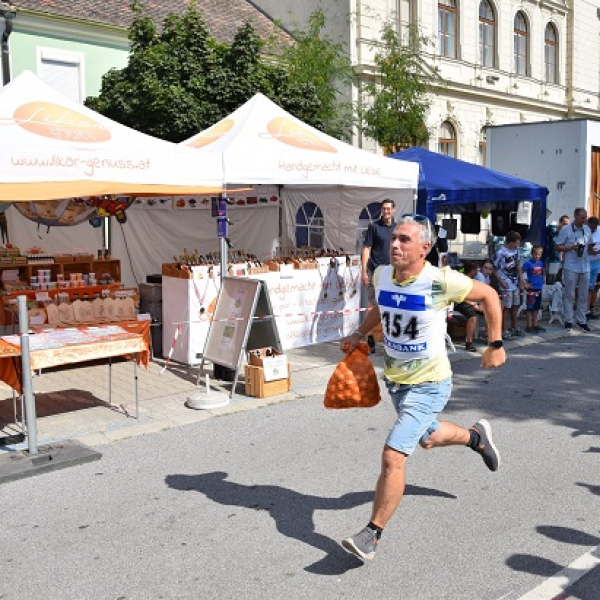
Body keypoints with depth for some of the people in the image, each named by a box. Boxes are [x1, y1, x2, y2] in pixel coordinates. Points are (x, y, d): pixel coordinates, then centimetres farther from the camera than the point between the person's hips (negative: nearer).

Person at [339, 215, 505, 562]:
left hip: (429, 384, -7)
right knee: (428, 438, 29)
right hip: (394, 380, 7)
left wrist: (496, 345, -4)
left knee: (393, 456, -16)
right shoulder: (382, 276, -7)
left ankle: (372, 536, -1)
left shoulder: (442, 281, -24)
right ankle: (476, 436, 59)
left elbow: (489, 296, -7)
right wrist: (361, 333, 6)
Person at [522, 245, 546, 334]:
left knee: (536, 308, 14)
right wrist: (525, 284, -14)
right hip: (531, 289, -7)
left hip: (539, 288, 7)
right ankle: (529, 326, 7)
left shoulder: (541, 263, 6)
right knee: (530, 308, 0)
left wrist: (542, 282, 11)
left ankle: (535, 325, 25)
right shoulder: (528, 263, -13)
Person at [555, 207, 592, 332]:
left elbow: (590, 244, 21)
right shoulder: (566, 229, -4)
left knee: (583, 296, 7)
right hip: (571, 267, -4)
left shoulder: (587, 229, 10)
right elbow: (558, 246, -3)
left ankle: (581, 321, 16)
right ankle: (568, 321, 9)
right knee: (569, 295, 2)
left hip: (585, 267, 4)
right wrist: (571, 247, -17)